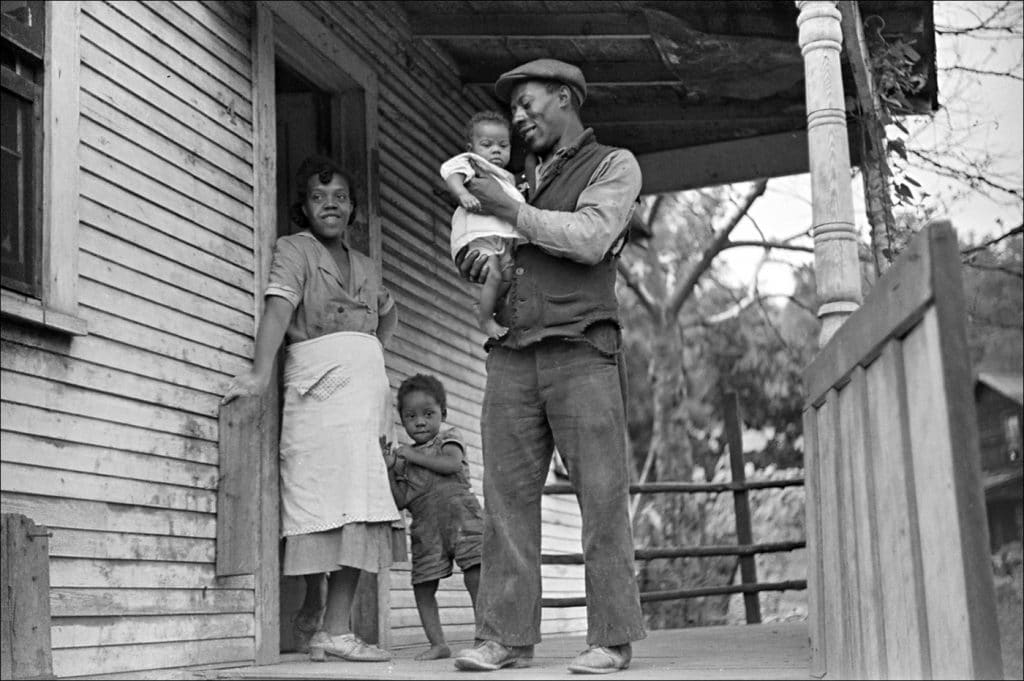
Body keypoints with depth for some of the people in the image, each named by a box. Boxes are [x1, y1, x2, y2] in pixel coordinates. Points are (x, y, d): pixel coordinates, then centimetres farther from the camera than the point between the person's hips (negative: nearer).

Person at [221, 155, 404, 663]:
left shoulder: (363, 265, 23)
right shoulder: (294, 250, 4)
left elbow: (389, 313, 43)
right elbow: (278, 310, -14)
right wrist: (260, 373, -27)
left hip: (367, 383, 6)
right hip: (320, 382, -6)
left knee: (357, 507, 0)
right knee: (339, 501, -14)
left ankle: (314, 617, 10)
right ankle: (334, 629, -11)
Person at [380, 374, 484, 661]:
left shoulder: (448, 439, 9)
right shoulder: (404, 456, 16)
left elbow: (452, 464, -14)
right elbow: (401, 501, 8)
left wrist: (414, 456, -10)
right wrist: (390, 467, -4)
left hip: (460, 516, -4)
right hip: (426, 527, 4)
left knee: (476, 577, -13)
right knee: (422, 586, 0)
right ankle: (437, 643, 8)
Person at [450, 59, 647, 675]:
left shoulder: (614, 165, 9)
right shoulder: (523, 177, 26)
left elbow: (590, 238, -8)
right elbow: (493, 249, 31)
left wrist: (510, 210, -5)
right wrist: (480, 266, 7)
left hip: (581, 351, -5)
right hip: (512, 353, 5)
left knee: (602, 495, -6)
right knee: (508, 493, -3)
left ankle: (611, 639, -2)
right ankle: (506, 636, -1)